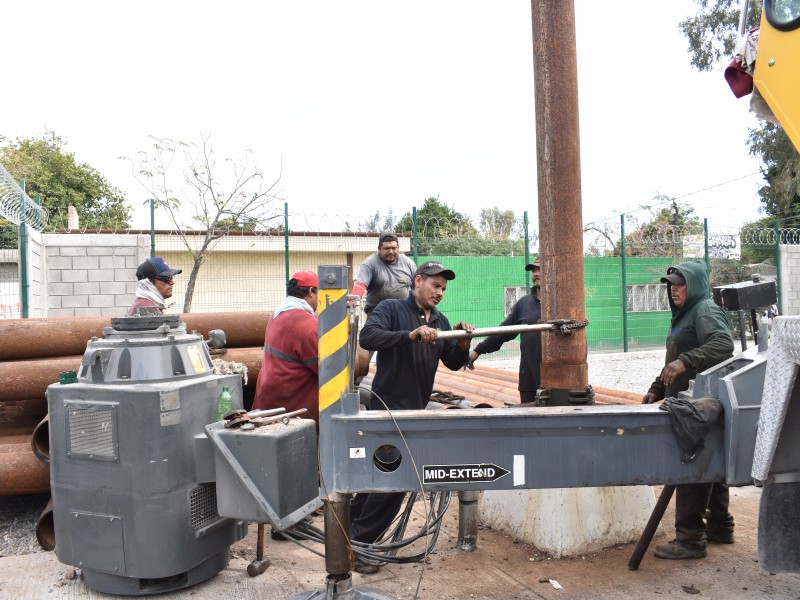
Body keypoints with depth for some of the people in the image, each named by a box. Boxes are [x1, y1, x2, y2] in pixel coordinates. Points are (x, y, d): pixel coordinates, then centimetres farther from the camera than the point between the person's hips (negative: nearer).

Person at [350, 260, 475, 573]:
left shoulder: (440, 321, 11)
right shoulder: (391, 309, -9)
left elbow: (454, 363, 9)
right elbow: (367, 336, -26)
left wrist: (463, 343, -12)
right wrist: (411, 334, -35)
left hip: (416, 408, 7)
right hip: (388, 406, -7)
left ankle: (351, 525, 38)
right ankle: (358, 543, 4)